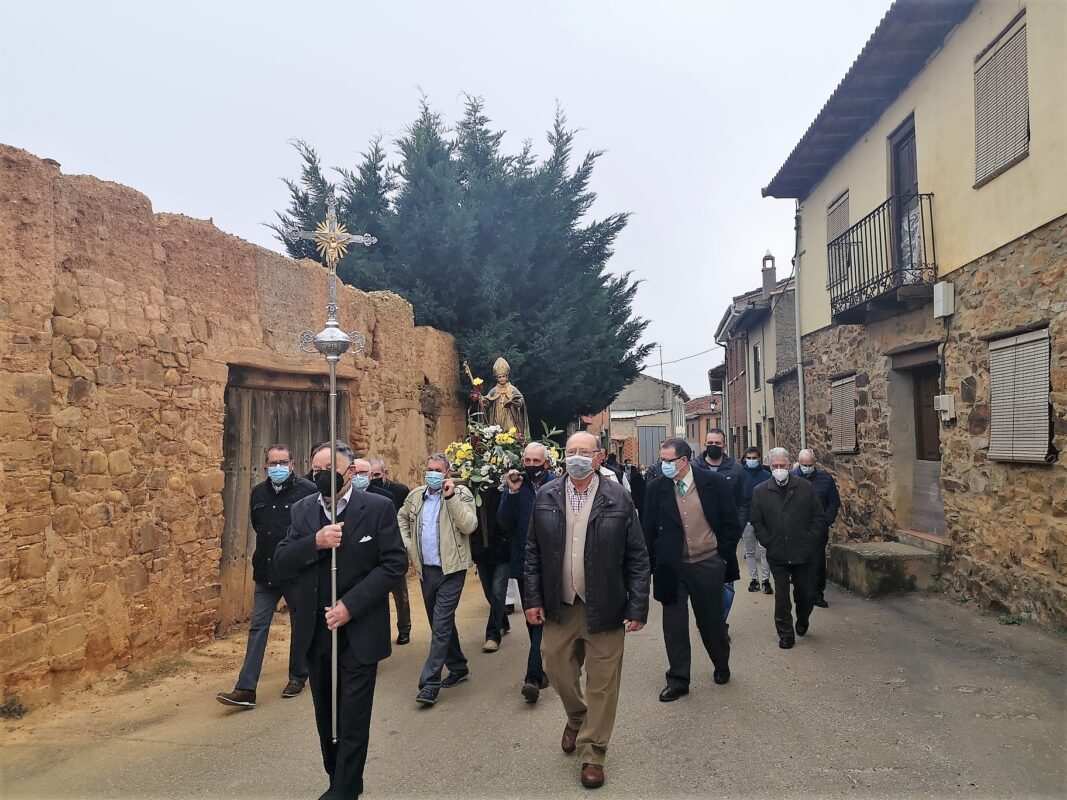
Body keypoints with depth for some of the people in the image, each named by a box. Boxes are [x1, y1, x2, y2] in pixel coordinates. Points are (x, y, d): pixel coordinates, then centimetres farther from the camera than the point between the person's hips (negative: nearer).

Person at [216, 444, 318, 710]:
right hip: (265, 573, 5)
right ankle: (246, 689, 6)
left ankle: (298, 677, 28)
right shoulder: (258, 493, 6)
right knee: (257, 627, 3)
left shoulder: (307, 490, -13)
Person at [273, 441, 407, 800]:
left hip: (359, 632, -4)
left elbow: (395, 562, -12)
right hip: (315, 632, 5)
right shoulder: (302, 509, 3)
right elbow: (281, 564, -2)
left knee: (353, 719, 3)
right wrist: (315, 542, -21)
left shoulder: (378, 507, -9)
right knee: (326, 716, 18)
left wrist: (351, 605, -18)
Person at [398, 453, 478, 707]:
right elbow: (402, 518, 24)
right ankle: (458, 667, 34)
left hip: (451, 569, -6)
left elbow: (469, 525, -19)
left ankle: (429, 683, -3)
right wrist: (407, 544, 10)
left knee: (441, 625, -7)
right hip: (426, 569, 6)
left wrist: (451, 496, -21)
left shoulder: (461, 494, -7)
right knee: (441, 623, 17)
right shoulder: (415, 495, 7)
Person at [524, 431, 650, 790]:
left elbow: (637, 557, -5)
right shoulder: (546, 496, 0)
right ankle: (576, 717, 46)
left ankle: (593, 753, 28)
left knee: (602, 683, 7)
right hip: (559, 606, 3)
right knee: (557, 668, 15)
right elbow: (533, 552, 4)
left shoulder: (618, 498, -7)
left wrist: (638, 608, -8)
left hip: (603, 608, -2)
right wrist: (534, 599, 0)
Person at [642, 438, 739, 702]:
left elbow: (731, 522, 1)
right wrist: (655, 564, 1)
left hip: (707, 564, 0)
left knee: (712, 621, 15)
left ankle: (721, 666, 41)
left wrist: (723, 554, 3)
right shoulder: (656, 488, -5)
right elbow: (649, 529, 2)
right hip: (672, 567, 1)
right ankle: (678, 680, 19)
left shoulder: (714, 483, -8)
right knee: (674, 625, 5)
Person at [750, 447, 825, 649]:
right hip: (777, 555, 0)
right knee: (781, 596, 3)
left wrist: (810, 540, -3)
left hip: (804, 553, 1)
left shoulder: (805, 487, 2)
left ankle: (802, 621, 40)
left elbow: (818, 516, 4)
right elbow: (756, 522, 4)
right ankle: (785, 634, 16)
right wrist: (768, 543, -4)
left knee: (805, 592, 11)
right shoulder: (760, 491, 1)